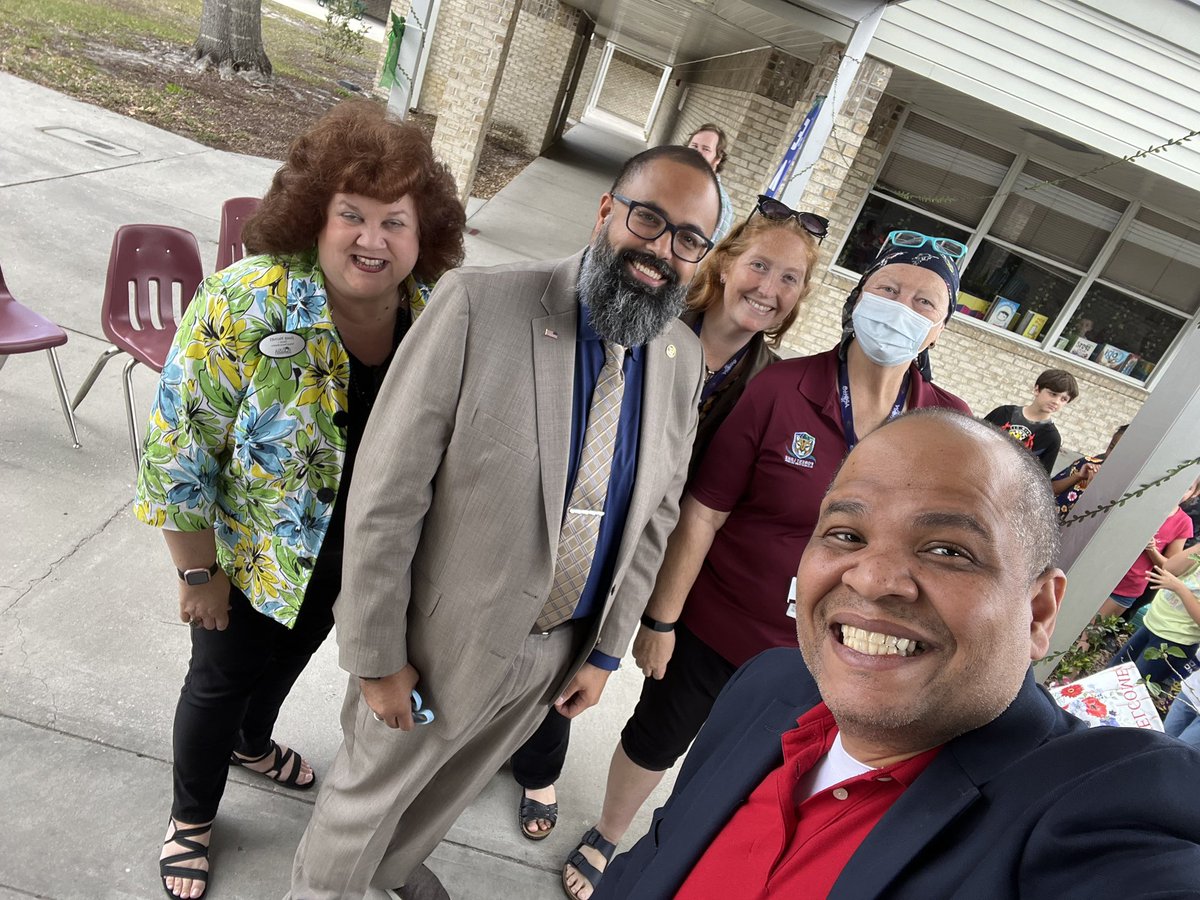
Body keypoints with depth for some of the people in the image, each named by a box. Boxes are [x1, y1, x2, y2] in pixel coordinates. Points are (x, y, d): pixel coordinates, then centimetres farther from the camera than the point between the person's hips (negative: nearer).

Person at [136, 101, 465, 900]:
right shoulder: (244, 307, -29)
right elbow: (179, 451, -20)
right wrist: (199, 572, -14)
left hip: (359, 554, 5)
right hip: (254, 555, -4)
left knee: (292, 654, 29)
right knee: (223, 677, 18)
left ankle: (252, 743, 63)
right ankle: (192, 817, 49)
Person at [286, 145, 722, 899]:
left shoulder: (685, 359, -5)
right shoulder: (479, 305, -22)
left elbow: (654, 516, 3)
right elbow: (387, 492, -19)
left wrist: (606, 651, 5)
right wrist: (377, 657, -15)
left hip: (559, 653, 5)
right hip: (446, 639, -4)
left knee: (450, 787, 30)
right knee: (371, 791, 23)